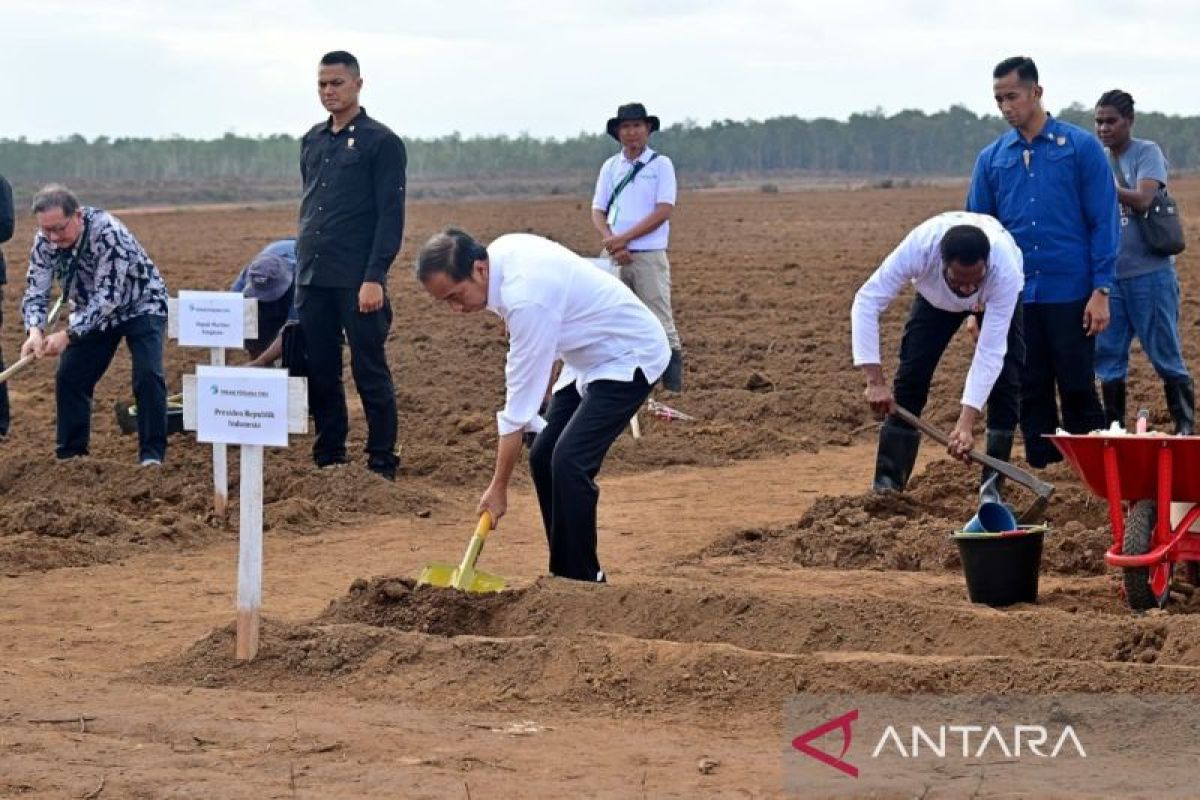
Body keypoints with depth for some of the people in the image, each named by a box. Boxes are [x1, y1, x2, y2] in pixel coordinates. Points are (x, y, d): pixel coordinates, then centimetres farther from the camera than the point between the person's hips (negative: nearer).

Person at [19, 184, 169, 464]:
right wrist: (35, 331, -35)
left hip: (141, 307, -5)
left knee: (148, 375, -19)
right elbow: (36, 292, -14)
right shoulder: (45, 241, -18)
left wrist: (69, 335, -42)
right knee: (69, 376, -3)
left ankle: (152, 452, -9)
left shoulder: (108, 233, -36)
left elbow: (108, 297, -36)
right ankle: (70, 453, 10)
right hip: (92, 312, 5)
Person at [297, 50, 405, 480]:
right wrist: (304, 261, 16)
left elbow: (391, 216, -9)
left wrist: (374, 278, -16)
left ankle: (382, 465, 4)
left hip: (356, 281, -6)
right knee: (320, 372, 8)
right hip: (311, 279, 6)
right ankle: (328, 458, 16)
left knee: (370, 372, -2)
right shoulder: (312, 141, 15)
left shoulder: (381, 142, -5)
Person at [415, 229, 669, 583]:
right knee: (543, 458, 5)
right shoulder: (502, 250, -8)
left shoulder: (526, 297, -34)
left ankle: (582, 582, -11)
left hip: (629, 357, -10)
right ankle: (563, 575, 12)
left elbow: (521, 401, -29)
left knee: (569, 462, -21)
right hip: (593, 355, 10)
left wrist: (499, 488, -23)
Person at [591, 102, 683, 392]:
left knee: (659, 324, -7)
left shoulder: (661, 165, 0)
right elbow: (598, 212, 9)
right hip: (614, 256, 4)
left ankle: (673, 378, -4)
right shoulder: (610, 167, 11)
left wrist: (623, 238, -13)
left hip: (649, 256, -4)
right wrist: (612, 244, -10)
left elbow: (663, 212, -9)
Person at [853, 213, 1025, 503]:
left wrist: (966, 423, -47)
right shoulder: (919, 248, -44)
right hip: (936, 295, 1)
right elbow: (866, 302, -40)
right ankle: (887, 484, -2)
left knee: (1005, 381, -15)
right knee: (910, 378, -8)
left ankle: (992, 489, -6)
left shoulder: (1005, 270, -44)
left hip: (997, 296, -1)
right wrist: (875, 381, -45)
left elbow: (990, 351, -42)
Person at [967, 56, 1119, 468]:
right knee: (1031, 394, 8)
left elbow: (1103, 222, -3)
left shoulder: (1081, 147, -1)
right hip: (1015, 298, 4)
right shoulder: (992, 158, 9)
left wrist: (1101, 290, -10)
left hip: (1069, 294, -3)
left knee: (1078, 390, 0)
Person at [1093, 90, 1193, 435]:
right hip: (1109, 274, 6)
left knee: (1165, 355, 0)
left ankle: (1185, 427, 10)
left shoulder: (1147, 153, -4)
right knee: (1108, 356, 7)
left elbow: (1142, 200, -20)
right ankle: (1113, 428, 16)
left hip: (1149, 273, -5)